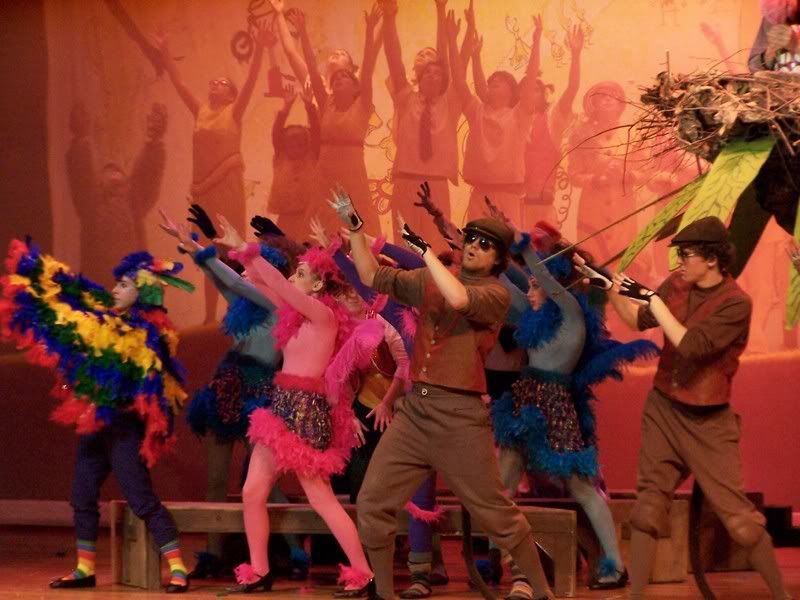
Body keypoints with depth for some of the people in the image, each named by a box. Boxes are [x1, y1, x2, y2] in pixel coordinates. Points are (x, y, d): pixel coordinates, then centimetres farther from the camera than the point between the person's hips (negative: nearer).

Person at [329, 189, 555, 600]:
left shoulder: (496, 294, -5)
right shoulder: (430, 280, 13)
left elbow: (459, 300, -25)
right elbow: (374, 278, 16)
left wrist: (425, 250, -19)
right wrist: (355, 229, 6)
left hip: (460, 417, -6)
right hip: (414, 410, 6)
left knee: (498, 516, -1)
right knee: (372, 504, 1)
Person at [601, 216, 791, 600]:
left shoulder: (735, 303, -19)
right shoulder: (677, 285, 1)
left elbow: (690, 345, -28)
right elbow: (639, 322, 15)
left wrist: (653, 299, -22)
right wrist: (612, 290, 2)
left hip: (708, 424, -6)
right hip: (662, 411, 6)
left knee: (737, 516, -6)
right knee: (649, 505, 6)